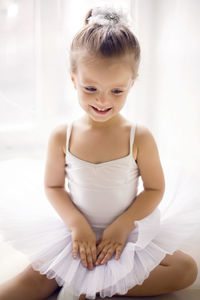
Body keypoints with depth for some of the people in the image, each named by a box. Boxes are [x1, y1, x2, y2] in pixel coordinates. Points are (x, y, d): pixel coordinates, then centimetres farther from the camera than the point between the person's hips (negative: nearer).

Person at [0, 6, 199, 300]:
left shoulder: (140, 137, -15)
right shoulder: (62, 137, -11)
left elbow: (155, 189, -8)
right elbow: (53, 186, -2)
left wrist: (122, 225, -17)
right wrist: (77, 224, -15)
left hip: (130, 229, 1)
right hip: (78, 231, 0)